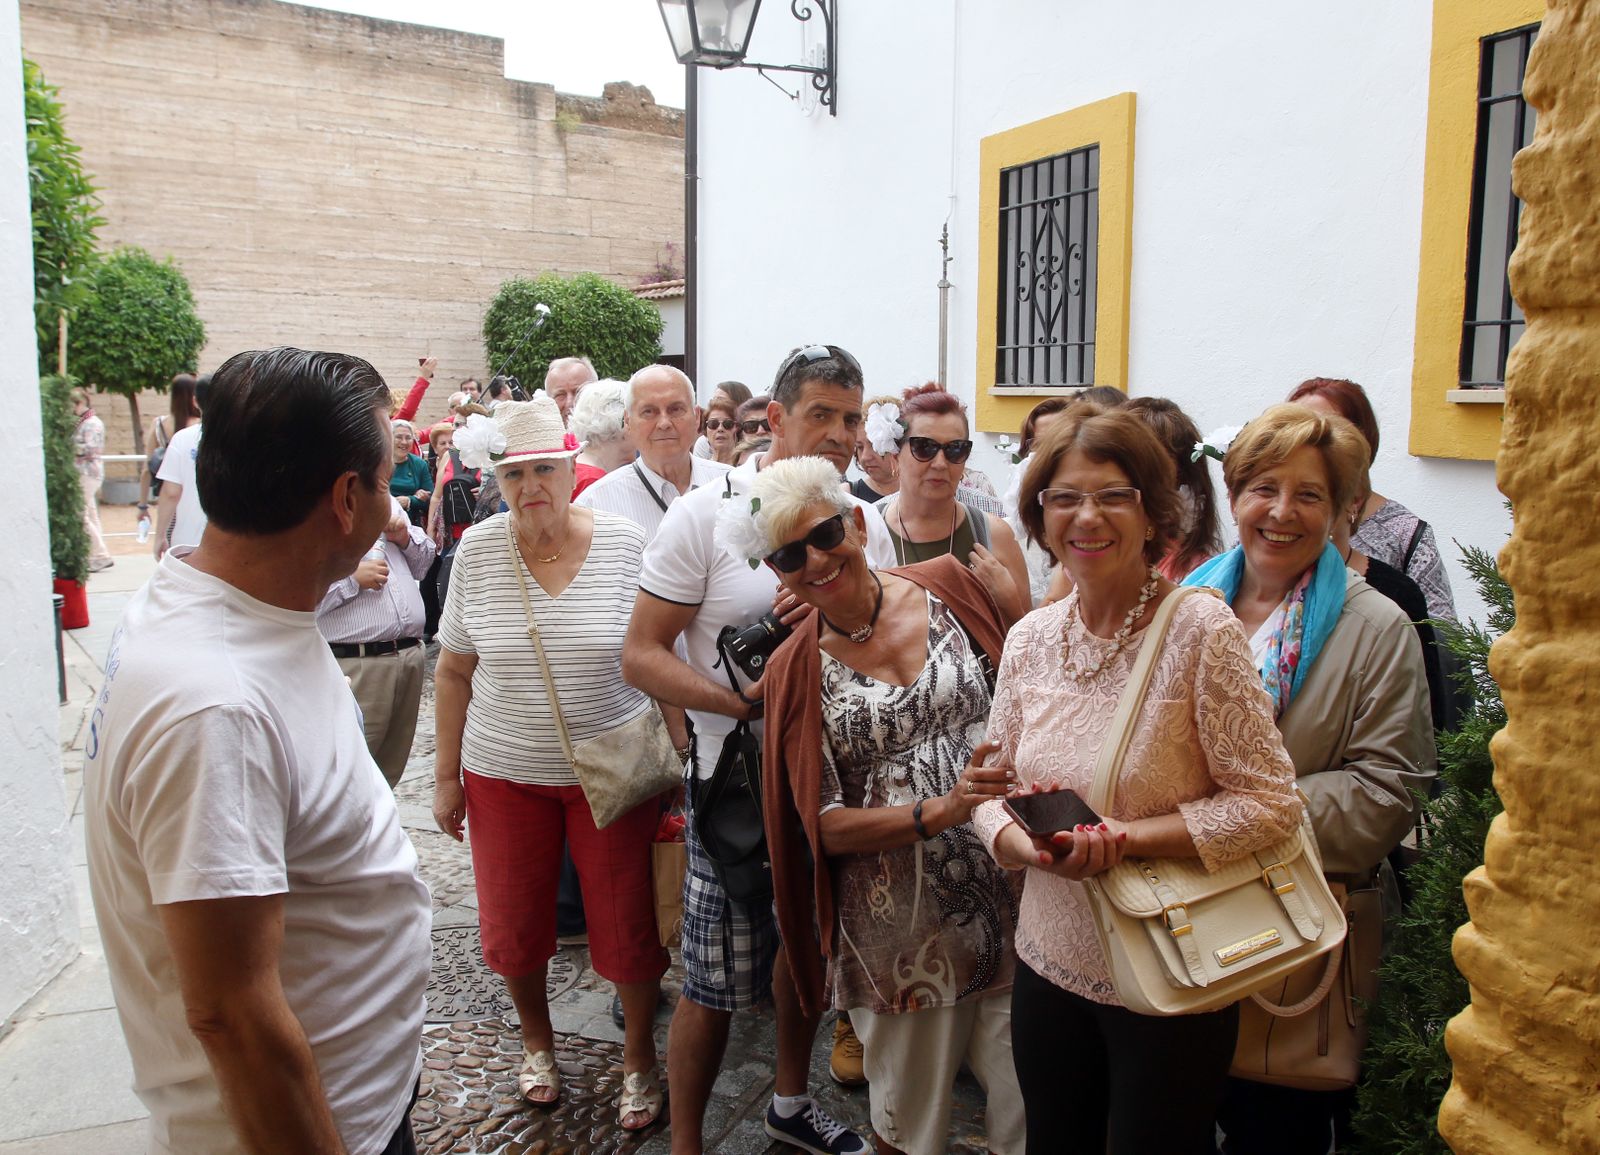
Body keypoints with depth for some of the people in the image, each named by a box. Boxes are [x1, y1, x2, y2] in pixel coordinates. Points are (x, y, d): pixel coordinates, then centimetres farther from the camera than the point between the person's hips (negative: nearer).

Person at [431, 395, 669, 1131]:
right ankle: (537, 1038, 44)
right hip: (504, 773, 2)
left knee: (628, 924, 7)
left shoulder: (625, 544, -10)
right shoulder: (477, 551, -5)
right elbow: (455, 671, 3)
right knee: (513, 923, 15)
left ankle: (639, 1056, 33)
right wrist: (446, 775, 4)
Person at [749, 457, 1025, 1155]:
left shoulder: (948, 584, -2)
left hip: (1009, 895, 1)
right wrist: (938, 812, -20)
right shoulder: (795, 670, -3)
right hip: (898, 931, 0)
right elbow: (828, 827, -5)